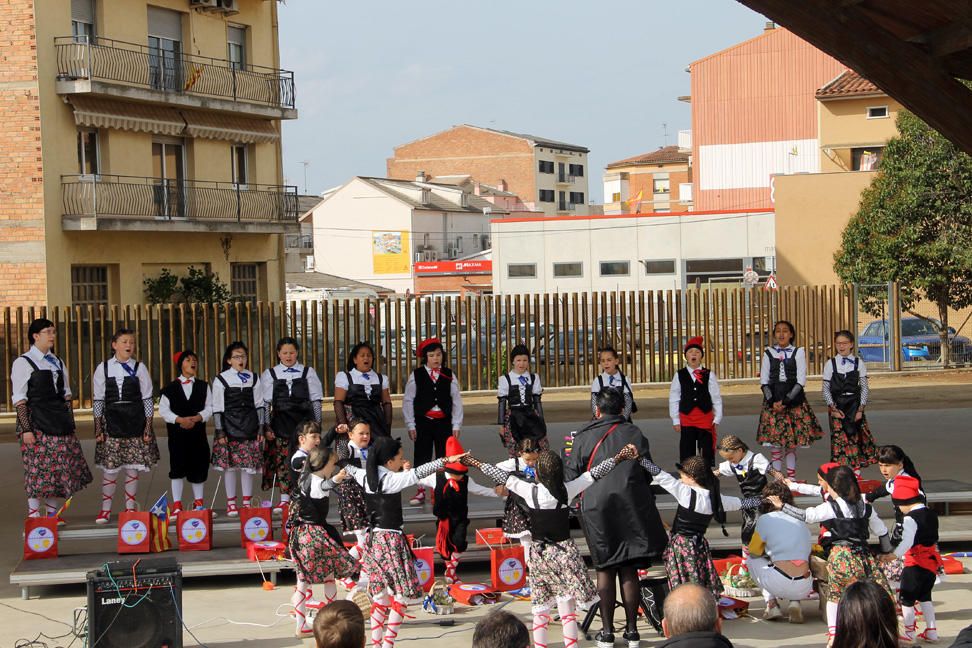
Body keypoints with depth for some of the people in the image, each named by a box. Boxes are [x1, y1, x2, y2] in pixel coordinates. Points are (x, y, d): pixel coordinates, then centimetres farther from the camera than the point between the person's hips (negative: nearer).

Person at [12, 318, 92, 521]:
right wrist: (26, 429, -13)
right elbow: (19, 400, -6)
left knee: (61, 467, 3)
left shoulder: (58, 363, 16)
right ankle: (34, 514, 1)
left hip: (59, 421, 6)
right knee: (38, 469, -6)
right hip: (37, 422, -6)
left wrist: (70, 423, 11)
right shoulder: (23, 363, -3)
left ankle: (53, 512, 12)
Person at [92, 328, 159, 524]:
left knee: (133, 468, 4)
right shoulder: (103, 369, 3)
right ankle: (105, 510, 9)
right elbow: (98, 401, 5)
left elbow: (148, 400, 3)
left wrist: (148, 428, -1)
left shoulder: (139, 368, 3)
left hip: (135, 422, 0)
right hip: (111, 422, 0)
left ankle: (130, 508, 14)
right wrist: (98, 429, 2)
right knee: (110, 468, -1)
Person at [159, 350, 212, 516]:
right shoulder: (170, 388, 4)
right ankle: (177, 504, 1)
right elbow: (163, 410, -2)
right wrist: (179, 420, -15)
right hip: (177, 433, -2)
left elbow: (209, 408, 4)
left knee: (198, 466, 4)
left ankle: (198, 501, 18)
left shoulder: (204, 386, 10)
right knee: (177, 467, -4)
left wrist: (198, 418, -14)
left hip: (198, 432, 2)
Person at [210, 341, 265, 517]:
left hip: (249, 426, 3)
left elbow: (259, 404, 12)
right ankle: (231, 503, 6)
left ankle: (247, 502, 10)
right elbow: (217, 408, -2)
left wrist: (261, 427, 5)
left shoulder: (253, 378, 9)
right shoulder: (221, 380, -1)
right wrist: (220, 432, -6)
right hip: (230, 426, -3)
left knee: (249, 464, 2)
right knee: (230, 465, -2)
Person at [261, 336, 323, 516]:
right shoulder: (269, 374, 7)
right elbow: (265, 403, 6)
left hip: (304, 421, 0)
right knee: (282, 460, -1)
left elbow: (316, 400, 8)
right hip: (280, 421, 0)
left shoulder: (308, 372, 7)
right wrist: (266, 427, 0)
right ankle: (284, 500, 5)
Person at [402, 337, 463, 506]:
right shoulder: (416, 375, 0)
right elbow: (407, 401, 0)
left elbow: (457, 401, 6)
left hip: (444, 422, 1)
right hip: (423, 422, -1)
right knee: (422, 457, 2)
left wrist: (456, 425, 1)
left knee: (444, 457, 4)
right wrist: (411, 425, -4)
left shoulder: (449, 375, 5)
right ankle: (420, 492, 10)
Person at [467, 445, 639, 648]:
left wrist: (475, 463, 12)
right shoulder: (567, 489, -9)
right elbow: (594, 473, -1)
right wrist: (620, 456, 8)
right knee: (567, 609, 1)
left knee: (540, 610, 8)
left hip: (538, 554, 1)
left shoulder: (530, 491, -9)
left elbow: (503, 477, 1)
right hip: (564, 553, -1)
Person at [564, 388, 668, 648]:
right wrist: (647, 507, 18)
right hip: (632, 509, 0)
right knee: (629, 571, 6)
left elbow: (570, 477, 2)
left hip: (596, 509, 0)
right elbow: (649, 474, 5)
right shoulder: (635, 434, 3)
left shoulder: (583, 437, 1)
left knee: (605, 570, 7)